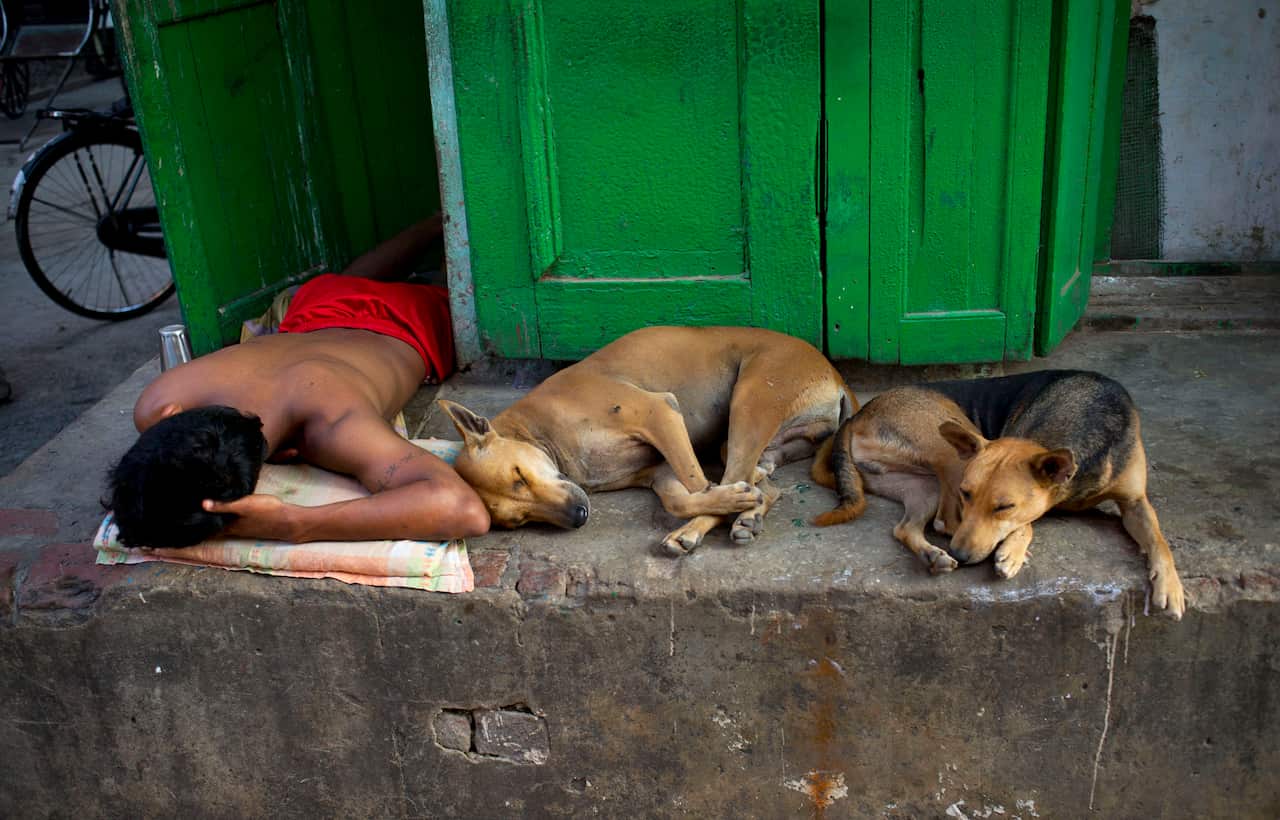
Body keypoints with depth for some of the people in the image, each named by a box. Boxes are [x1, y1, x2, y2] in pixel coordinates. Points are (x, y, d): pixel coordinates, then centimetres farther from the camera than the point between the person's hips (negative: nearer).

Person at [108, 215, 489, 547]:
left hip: (410, 330, -3)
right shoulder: (156, 408, -40)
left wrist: (293, 525, -69)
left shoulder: (334, 426, -57)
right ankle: (436, 225, 60)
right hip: (320, 313, 4)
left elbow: (464, 509, -69)